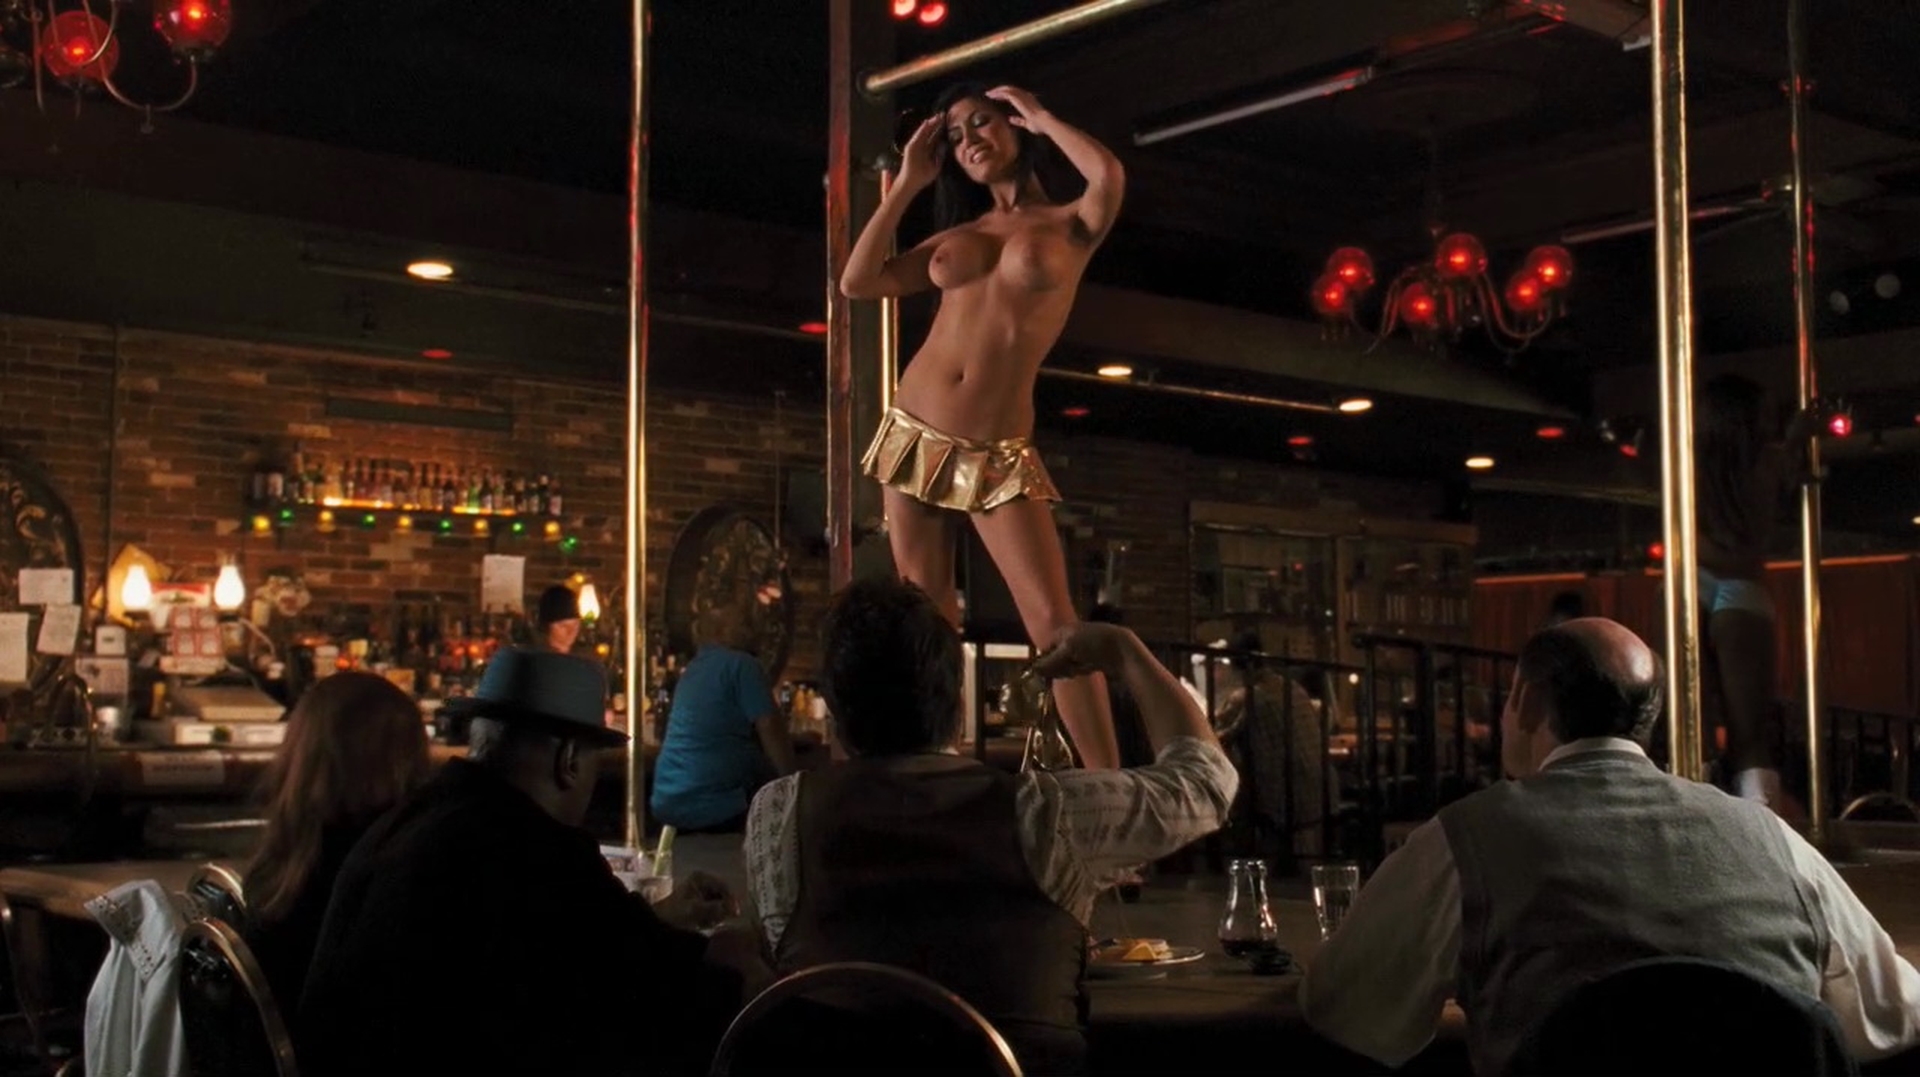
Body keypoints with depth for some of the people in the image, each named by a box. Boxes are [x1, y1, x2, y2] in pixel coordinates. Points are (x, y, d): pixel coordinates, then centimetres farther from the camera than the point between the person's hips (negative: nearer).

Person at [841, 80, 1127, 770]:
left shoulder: (1070, 225, 3)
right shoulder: (958, 233, 15)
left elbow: (1109, 176, -21)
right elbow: (857, 283, 7)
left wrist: (1039, 117, -4)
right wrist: (907, 184, 10)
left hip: (998, 457, -5)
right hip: (913, 437, 5)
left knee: (1055, 625, -12)